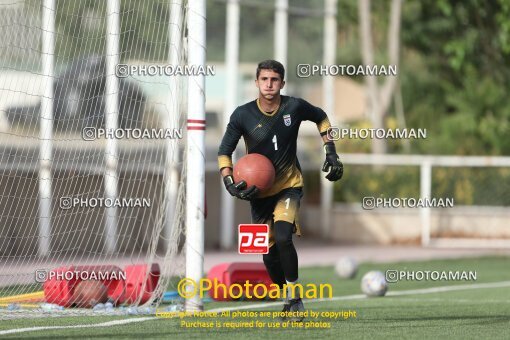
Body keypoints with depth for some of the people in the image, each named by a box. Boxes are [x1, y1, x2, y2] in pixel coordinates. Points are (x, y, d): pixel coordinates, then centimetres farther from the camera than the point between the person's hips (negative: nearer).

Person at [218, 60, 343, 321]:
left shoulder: (295, 107, -11)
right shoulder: (243, 115, -12)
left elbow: (321, 118, 11)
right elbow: (224, 151, -3)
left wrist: (331, 152, 5)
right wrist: (229, 183, -18)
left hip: (289, 184, -2)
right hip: (259, 191, 2)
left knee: (283, 236, -26)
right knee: (269, 252, 5)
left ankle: (294, 296, -11)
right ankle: (288, 298, 28)